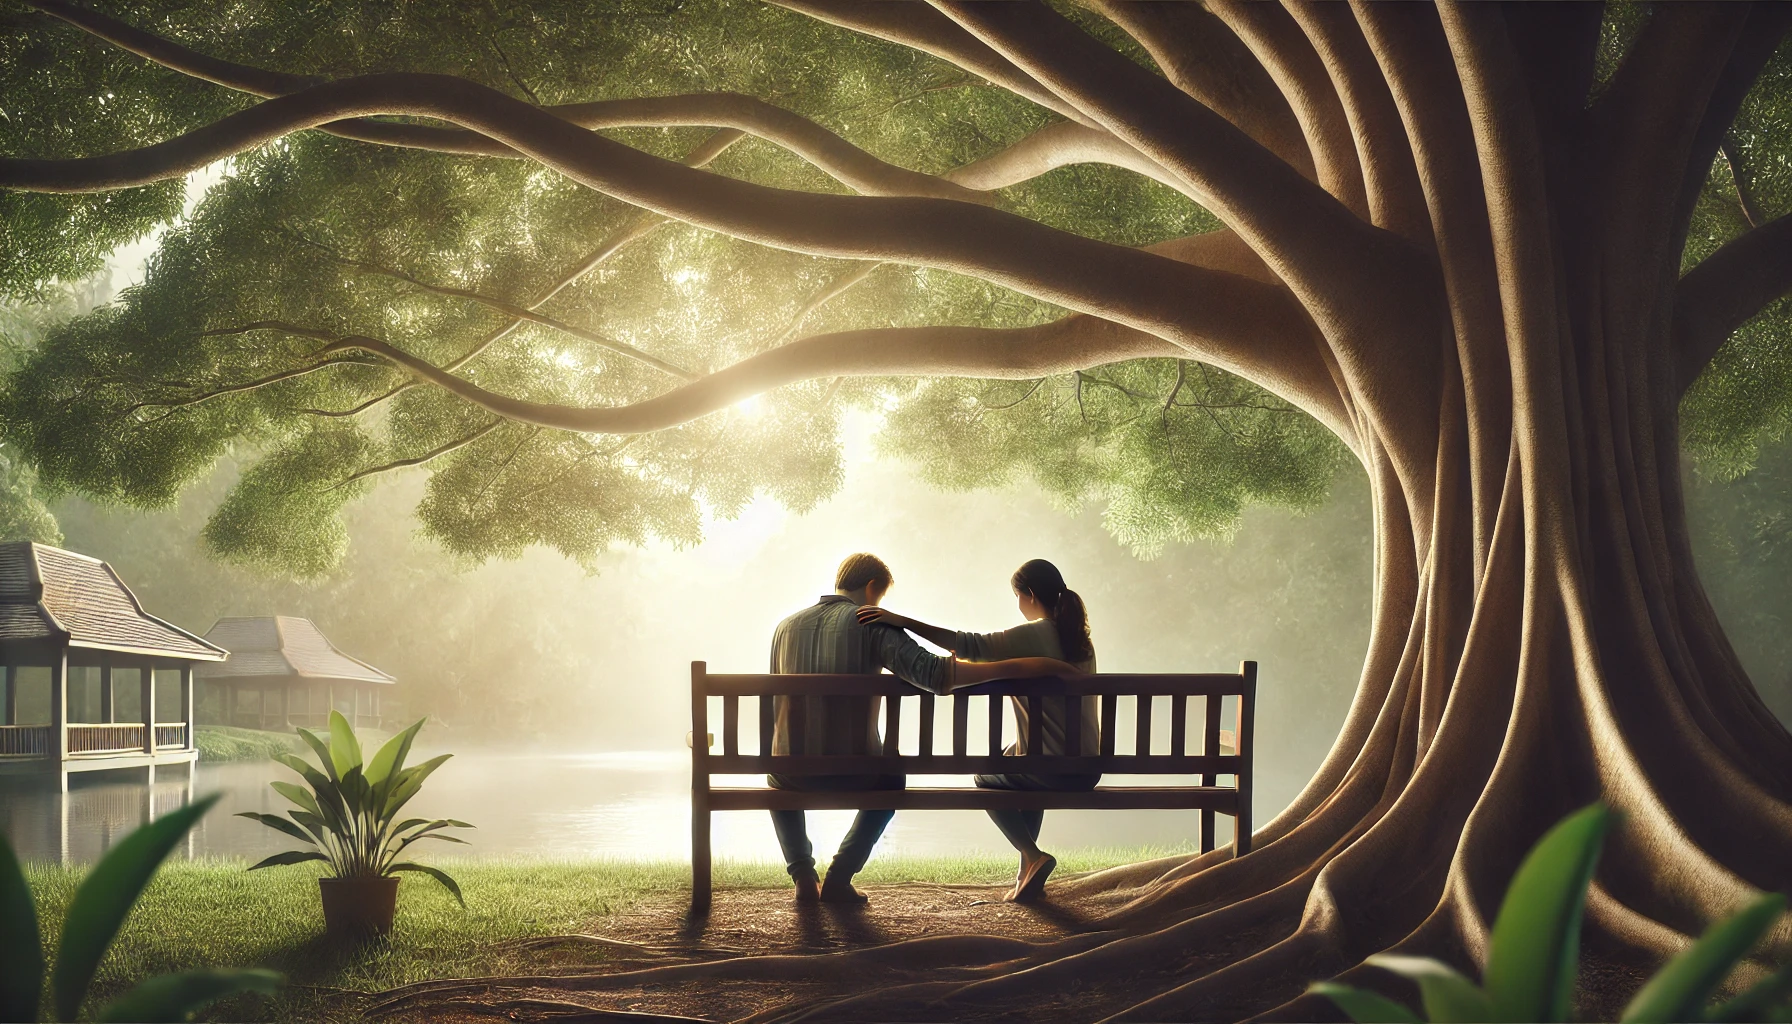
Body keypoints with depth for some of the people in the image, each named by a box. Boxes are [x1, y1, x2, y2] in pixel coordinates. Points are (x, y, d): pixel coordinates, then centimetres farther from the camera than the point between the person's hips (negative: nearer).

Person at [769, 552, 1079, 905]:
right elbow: (933, 673, -19)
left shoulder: (786, 627, 6)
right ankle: (839, 878, 22)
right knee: (891, 780, 34)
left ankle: (803, 875, 22)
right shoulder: (872, 624, -7)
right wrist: (1018, 667, -18)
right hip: (852, 775, -2)